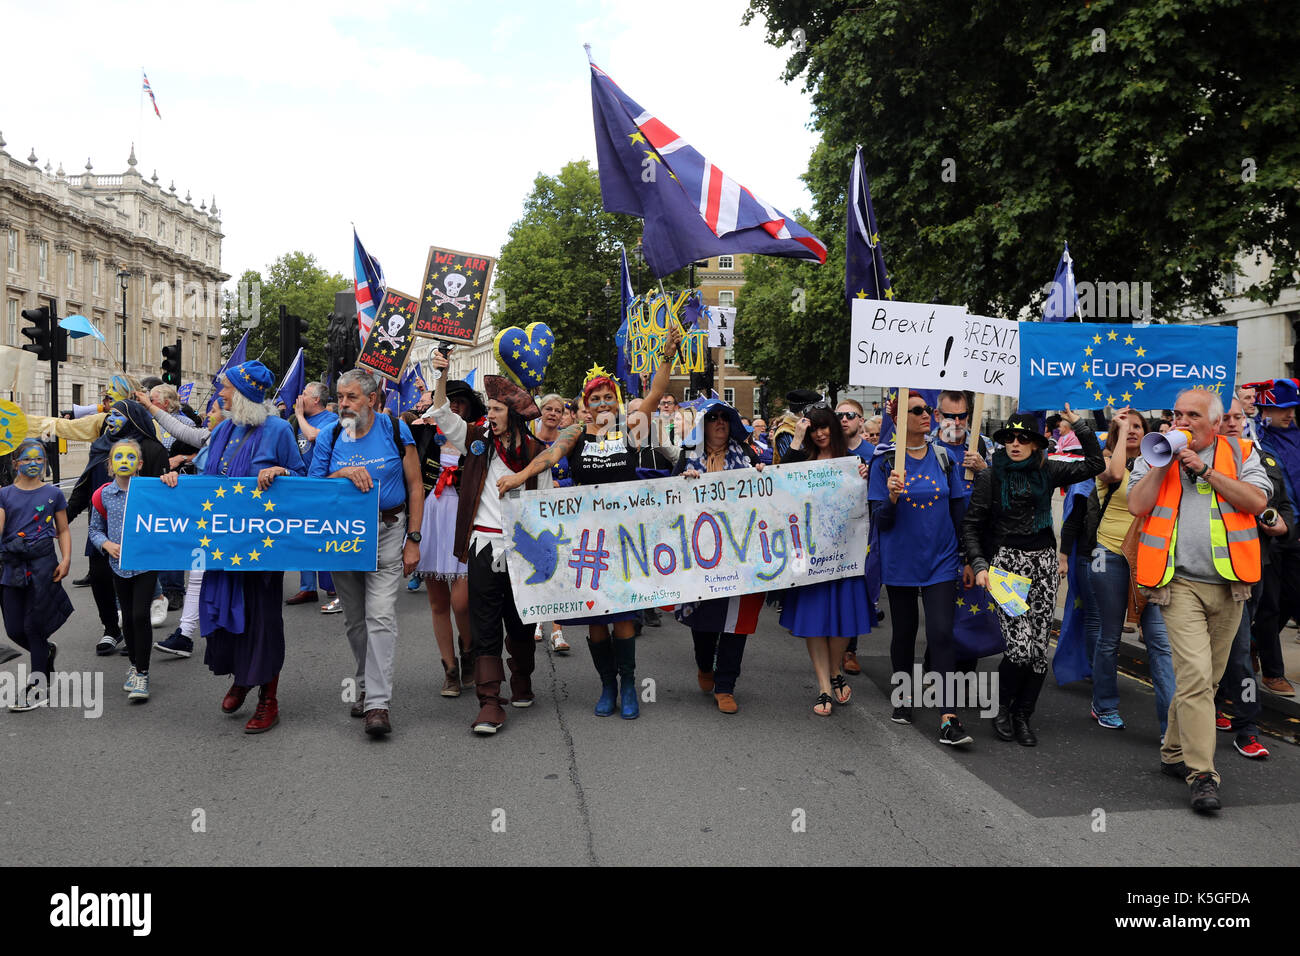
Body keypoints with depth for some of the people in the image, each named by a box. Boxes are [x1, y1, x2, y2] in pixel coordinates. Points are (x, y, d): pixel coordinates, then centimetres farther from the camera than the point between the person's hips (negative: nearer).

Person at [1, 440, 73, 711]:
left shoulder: (53, 493, 6)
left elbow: (63, 530, 9)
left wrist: (66, 559, -4)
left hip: (42, 561, -2)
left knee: (33, 625, -4)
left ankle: (38, 687, 5)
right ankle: (47, 650, 36)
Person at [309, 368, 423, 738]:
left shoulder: (395, 430, -4)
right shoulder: (329, 436, 2)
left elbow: (415, 486, -1)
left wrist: (413, 540, -6)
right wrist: (344, 474, -18)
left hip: (387, 532, -3)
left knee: (380, 617, -12)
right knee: (354, 620, 13)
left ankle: (378, 703, -11)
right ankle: (366, 685, 32)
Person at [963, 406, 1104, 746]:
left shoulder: (1047, 471, 6)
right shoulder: (990, 476, -2)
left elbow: (1095, 464, 2)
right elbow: (971, 524, 0)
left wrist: (1078, 423, -2)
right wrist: (979, 564, -10)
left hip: (1044, 561, 4)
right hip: (1007, 561, -3)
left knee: (1039, 648, 3)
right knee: (1020, 645, -13)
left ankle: (1022, 717, 19)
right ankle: (1002, 708, 12)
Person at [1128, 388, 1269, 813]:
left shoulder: (1240, 453, 9)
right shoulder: (1155, 455, 9)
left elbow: (1257, 501, -6)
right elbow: (1137, 505, -5)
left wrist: (1206, 469, -10)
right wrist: (1165, 461, -8)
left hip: (1229, 584, 3)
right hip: (1181, 582, -2)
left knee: (1207, 678, 12)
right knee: (1195, 676, -13)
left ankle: (1174, 753, 28)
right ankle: (1202, 774, -12)